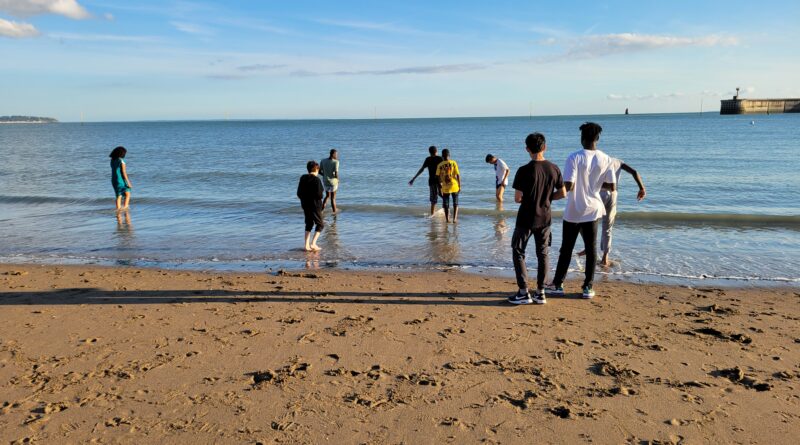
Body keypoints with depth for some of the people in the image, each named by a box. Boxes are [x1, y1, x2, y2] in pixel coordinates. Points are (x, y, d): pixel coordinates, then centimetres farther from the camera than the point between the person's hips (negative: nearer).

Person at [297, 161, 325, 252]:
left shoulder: (303, 178, 4)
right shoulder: (316, 179, -15)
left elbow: (299, 193, 6)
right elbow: (319, 194, -20)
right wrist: (321, 197, 2)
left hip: (305, 205, 6)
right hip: (315, 206, -6)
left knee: (309, 224, 17)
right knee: (320, 224, 7)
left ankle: (307, 245, 12)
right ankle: (313, 243, -4)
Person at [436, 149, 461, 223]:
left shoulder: (439, 165, -3)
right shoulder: (453, 163, -6)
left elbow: (438, 176, -1)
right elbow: (458, 175, -6)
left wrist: (440, 183, 19)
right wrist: (460, 186, 1)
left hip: (445, 187, 1)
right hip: (454, 186, -1)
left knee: (446, 204, 11)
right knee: (455, 204, 11)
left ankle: (447, 219, 13)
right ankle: (455, 218, 1)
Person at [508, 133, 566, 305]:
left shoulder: (524, 170, -17)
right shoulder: (554, 169, -3)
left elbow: (517, 198, -16)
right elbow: (562, 193, 3)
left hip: (526, 219, -4)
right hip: (545, 218, 4)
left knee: (518, 253, 9)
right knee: (543, 254, 13)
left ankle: (524, 292, 7)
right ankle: (540, 292, 16)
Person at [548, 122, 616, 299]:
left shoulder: (574, 157, -15)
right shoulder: (606, 159, -3)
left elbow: (568, 186, -21)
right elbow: (612, 187, -1)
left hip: (573, 211, -2)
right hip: (592, 210, 2)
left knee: (566, 249, 9)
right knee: (591, 249, 9)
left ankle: (558, 284, 17)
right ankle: (588, 287, 11)